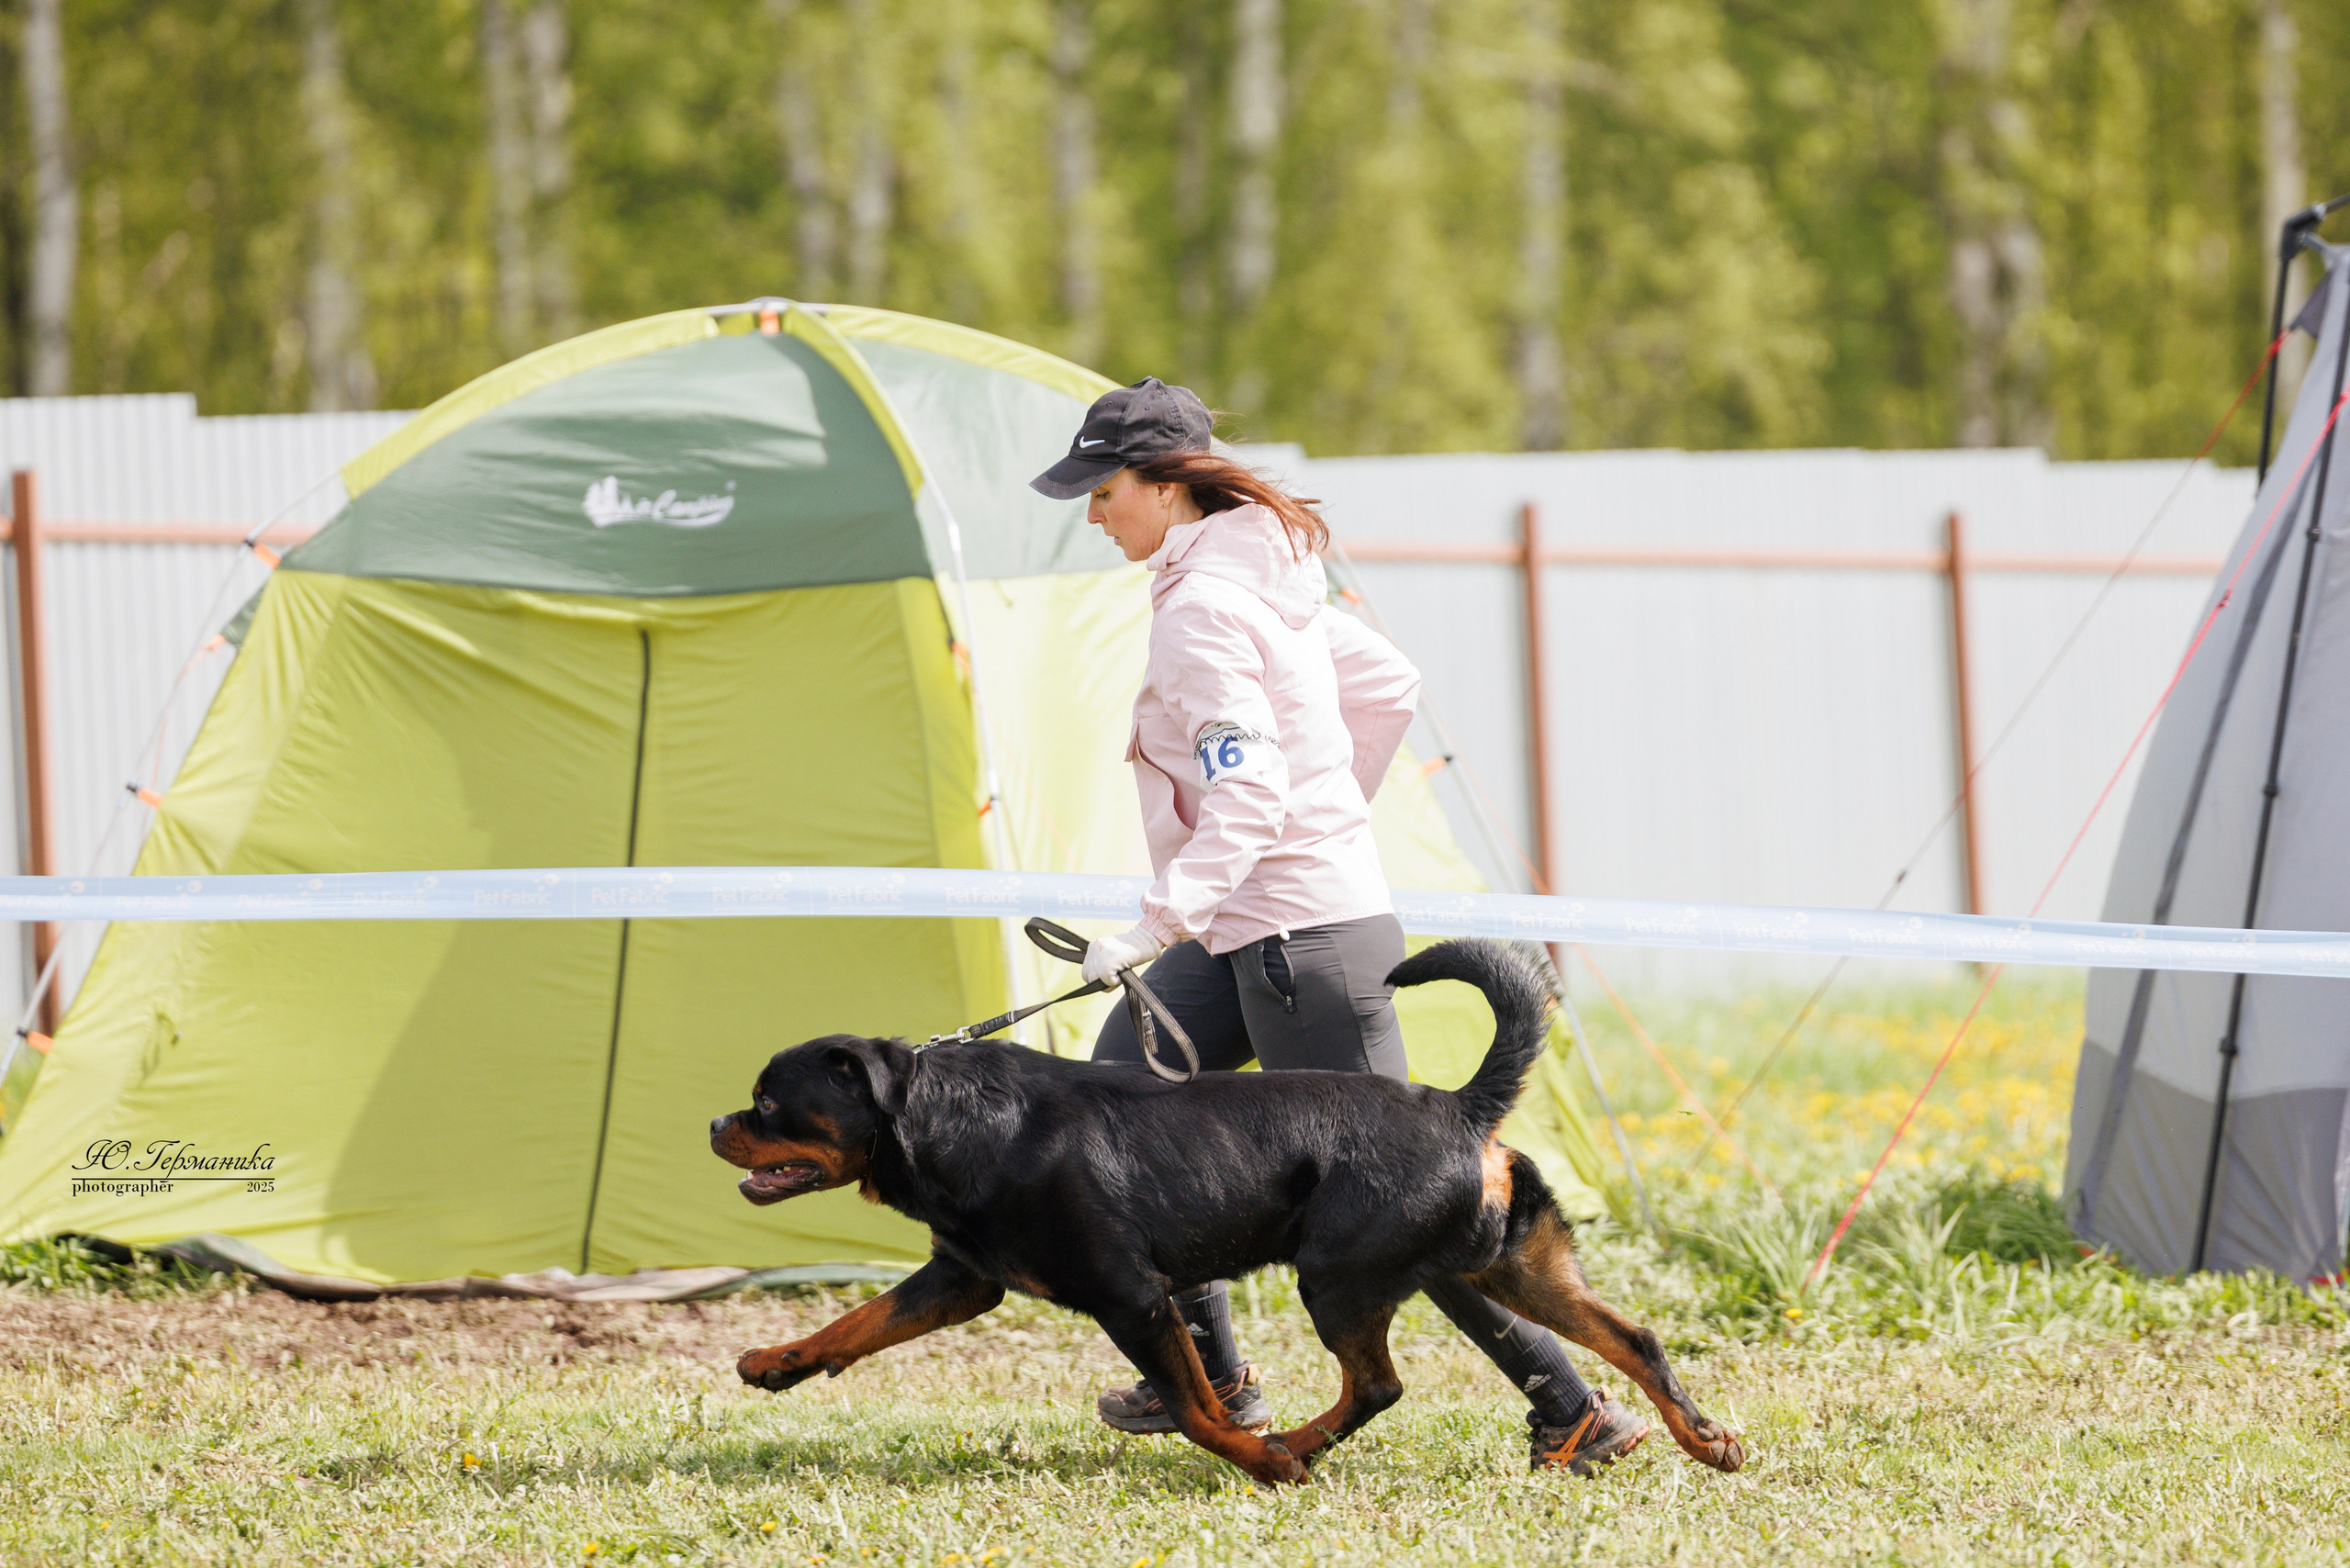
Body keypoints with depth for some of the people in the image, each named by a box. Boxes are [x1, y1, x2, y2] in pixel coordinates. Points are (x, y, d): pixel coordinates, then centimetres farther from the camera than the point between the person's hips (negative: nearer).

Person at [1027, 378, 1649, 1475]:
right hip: (1252, 936, 10)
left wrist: (1162, 921, -34)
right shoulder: (1263, 578, 12)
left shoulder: (1200, 610, -17)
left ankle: (1575, 1412, -6)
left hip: (1302, 937, -10)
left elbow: (1245, 796, -27)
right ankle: (1209, 1376, 16)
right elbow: (1388, 688, 22)